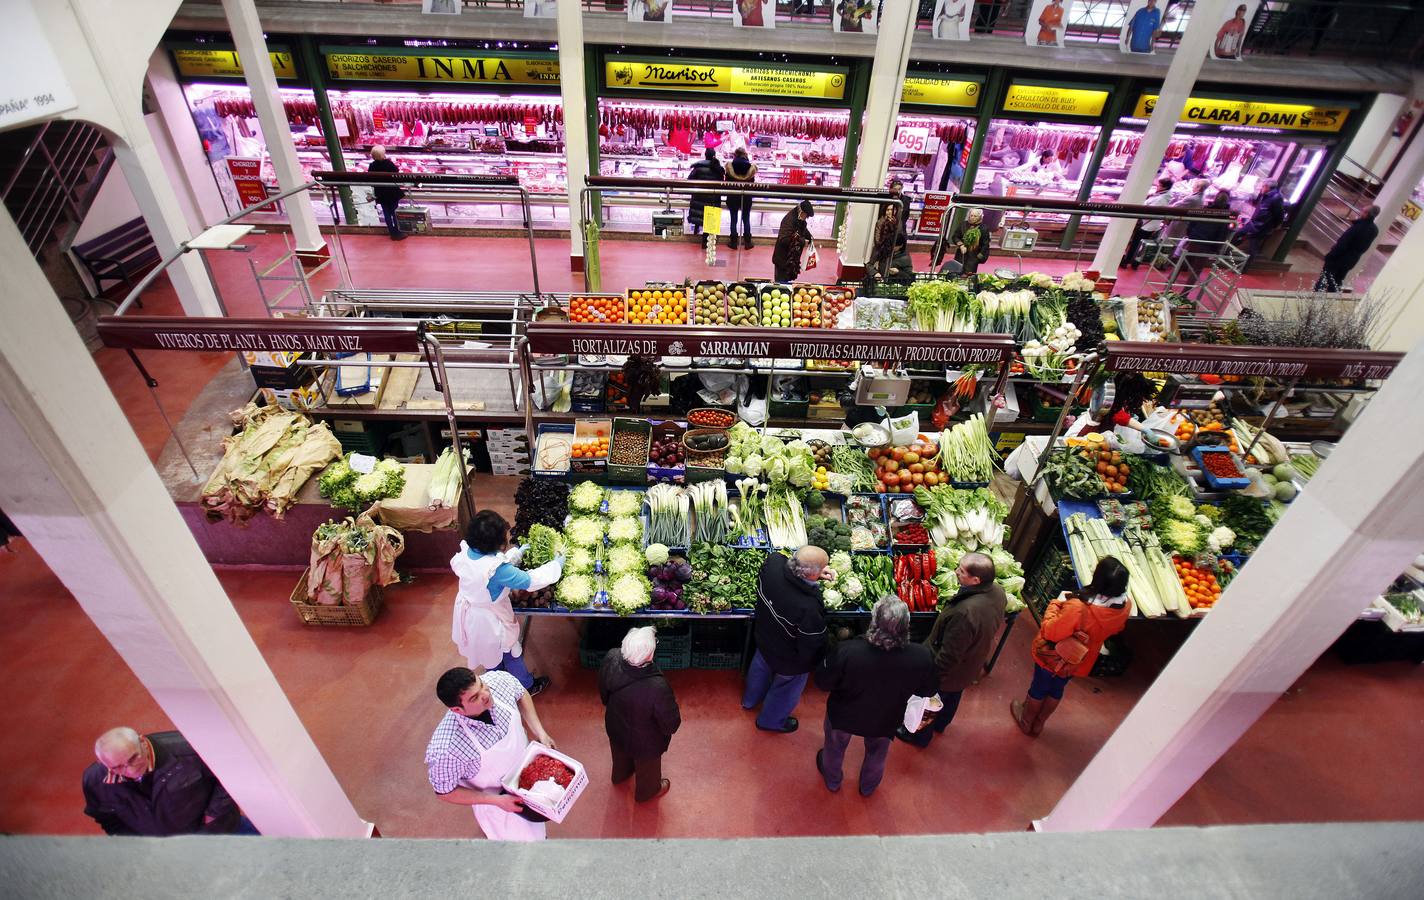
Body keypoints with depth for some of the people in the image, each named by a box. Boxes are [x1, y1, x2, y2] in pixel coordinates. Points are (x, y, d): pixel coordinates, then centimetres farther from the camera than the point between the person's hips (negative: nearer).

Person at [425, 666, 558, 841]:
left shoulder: (499, 680, -31)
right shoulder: (446, 750, -41)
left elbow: (521, 694, -6)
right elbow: (445, 792, -21)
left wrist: (540, 733, -13)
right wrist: (497, 801, -22)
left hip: (527, 764, 4)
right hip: (496, 797, -4)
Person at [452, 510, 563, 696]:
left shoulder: (467, 552, -18)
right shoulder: (497, 569, -39)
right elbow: (530, 581, -29)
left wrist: (517, 553, 5)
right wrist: (556, 565, -17)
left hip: (469, 612, 7)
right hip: (489, 619, -7)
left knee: (489, 651, 32)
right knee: (510, 653, 21)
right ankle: (526, 686, 45)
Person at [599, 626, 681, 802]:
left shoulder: (611, 658, -32)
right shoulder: (657, 688, -46)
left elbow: (603, 692, -8)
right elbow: (671, 724, -27)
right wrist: (672, 703, -5)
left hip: (615, 727, 4)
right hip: (644, 741, -4)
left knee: (620, 755, 38)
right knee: (647, 767, 31)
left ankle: (620, 775, 69)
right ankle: (647, 791, 61)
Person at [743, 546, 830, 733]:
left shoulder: (772, 562, -31)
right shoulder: (809, 609, -46)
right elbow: (813, 647, -28)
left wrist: (816, 572, -13)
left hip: (763, 636, 5)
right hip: (789, 661, -5)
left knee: (760, 667, 36)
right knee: (785, 689, 28)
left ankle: (750, 700, 67)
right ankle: (771, 720, 58)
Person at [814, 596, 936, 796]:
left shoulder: (847, 651, -41)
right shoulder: (922, 657, -35)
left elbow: (823, 683, -22)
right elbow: (927, 691, -12)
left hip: (844, 717, -1)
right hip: (885, 722, 1)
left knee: (835, 747, 33)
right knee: (877, 753, 35)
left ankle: (832, 781, 61)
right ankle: (868, 786, 62)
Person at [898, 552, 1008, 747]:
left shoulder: (965, 613, -46)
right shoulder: (998, 592, -21)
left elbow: (949, 655, -34)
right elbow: (991, 627, 1)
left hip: (948, 672, -7)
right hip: (971, 666, 7)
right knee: (952, 697, 34)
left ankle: (920, 736, 48)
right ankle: (940, 724, 61)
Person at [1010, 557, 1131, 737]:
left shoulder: (1078, 607, -43)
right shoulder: (1124, 607, -24)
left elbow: (1050, 632, -28)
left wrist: (1056, 604, -16)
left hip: (1054, 659, -5)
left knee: (1038, 689, 23)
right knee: (1056, 690, 30)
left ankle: (1026, 721, 49)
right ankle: (1038, 724, 51)